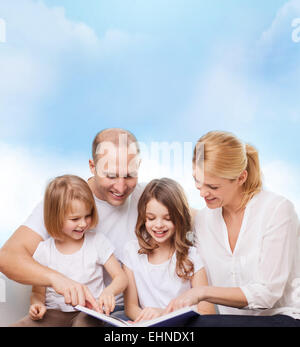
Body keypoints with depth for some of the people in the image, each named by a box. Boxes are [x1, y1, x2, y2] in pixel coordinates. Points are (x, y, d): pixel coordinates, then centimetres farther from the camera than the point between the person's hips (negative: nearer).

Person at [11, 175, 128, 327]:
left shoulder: (97, 241, 0)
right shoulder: (43, 250, 0)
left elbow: (121, 278, -2)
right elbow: (38, 292, 9)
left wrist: (109, 291, -24)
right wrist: (37, 304, -14)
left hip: (88, 311, -2)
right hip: (54, 313, 2)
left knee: (84, 322, -37)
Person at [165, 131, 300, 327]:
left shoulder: (277, 210, -12)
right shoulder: (202, 220, 4)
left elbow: (267, 293, -14)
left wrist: (203, 292, -20)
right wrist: (169, 310, -10)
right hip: (233, 318, 4)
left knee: (200, 324, -30)